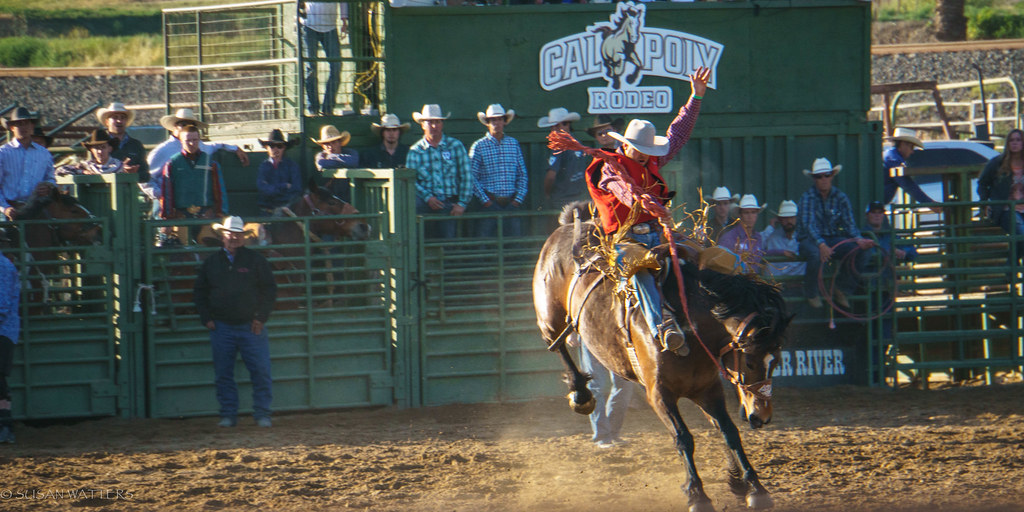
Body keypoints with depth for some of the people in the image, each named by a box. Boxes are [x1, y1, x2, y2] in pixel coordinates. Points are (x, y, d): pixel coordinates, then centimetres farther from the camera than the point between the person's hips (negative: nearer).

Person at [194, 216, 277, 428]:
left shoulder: (255, 260, 3)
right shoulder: (212, 262, 9)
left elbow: (270, 289, 4)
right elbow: (199, 291, 15)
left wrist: (261, 317, -4)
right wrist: (206, 319, 4)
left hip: (251, 326, -2)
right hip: (221, 328, 2)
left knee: (260, 371, -5)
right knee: (223, 374, 3)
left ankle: (262, 414, 3)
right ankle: (228, 414, 11)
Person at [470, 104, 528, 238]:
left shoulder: (513, 143, 12)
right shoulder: (478, 146, 3)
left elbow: (522, 175, 13)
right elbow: (472, 178, -1)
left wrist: (519, 199, 2)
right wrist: (485, 200, -9)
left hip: (512, 203, 3)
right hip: (490, 203, -3)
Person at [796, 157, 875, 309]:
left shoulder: (840, 198, 3)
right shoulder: (808, 197, -10)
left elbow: (849, 223, 0)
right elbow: (808, 224, -23)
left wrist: (859, 240, -22)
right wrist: (821, 245, -40)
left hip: (833, 239, 4)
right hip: (810, 240, -4)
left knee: (860, 251, -20)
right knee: (816, 255, -39)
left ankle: (842, 290, -3)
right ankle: (811, 294, -12)